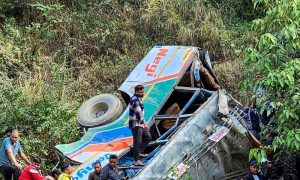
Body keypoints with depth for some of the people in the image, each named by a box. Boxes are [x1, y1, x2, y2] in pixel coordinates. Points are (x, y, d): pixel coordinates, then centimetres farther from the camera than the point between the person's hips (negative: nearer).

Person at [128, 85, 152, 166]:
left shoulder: (138, 99, 16)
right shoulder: (135, 100, -16)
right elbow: (139, 113, -24)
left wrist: (144, 123, 23)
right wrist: (144, 123, -27)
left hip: (140, 123, 10)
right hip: (136, 124, -10)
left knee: (147, 137, 18)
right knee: (138, 142, -11)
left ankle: (139, 153, 26)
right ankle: (137, 160, -9)